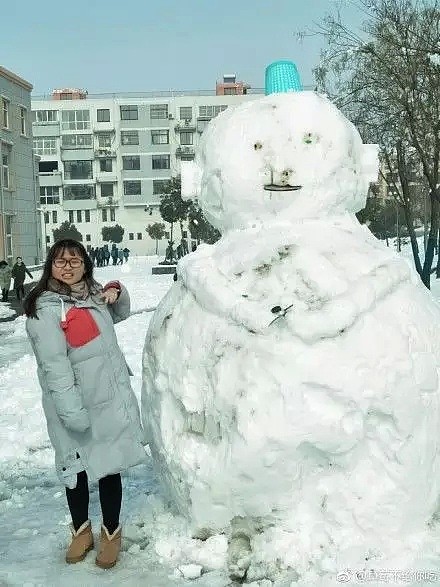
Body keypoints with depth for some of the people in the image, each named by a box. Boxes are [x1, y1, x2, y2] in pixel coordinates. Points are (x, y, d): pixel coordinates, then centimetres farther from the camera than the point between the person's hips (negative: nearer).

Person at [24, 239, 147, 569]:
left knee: (110, 467, 9)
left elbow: (120, 315, 27)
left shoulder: (94, 293, 9)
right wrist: (72, 411, -26)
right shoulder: (45, 309, -14)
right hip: (76, 405, -5)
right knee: (77, 469, 11)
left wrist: (118, 294, 4)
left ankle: (112, 532, 27)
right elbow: (54, 364, -20)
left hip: (112, 400, 5)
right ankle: (81, 531, 32)